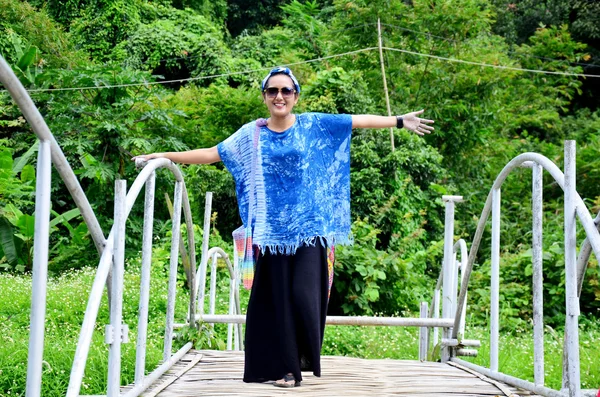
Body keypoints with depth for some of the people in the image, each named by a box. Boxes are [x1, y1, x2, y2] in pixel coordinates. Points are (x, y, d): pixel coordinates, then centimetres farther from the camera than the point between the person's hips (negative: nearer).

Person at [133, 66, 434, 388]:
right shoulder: (251, 134, 7)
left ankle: (305, 358, 14)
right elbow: (211, 154, 8)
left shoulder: (313, 125, 5)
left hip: (308, 227, -1)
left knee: (305, 294, -7)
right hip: (273, 230, 1)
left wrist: (400, 121, -3)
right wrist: (167, 156, 3)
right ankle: (284, 365, 6)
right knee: (278, 297, 1)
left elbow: (359, 121, 2)